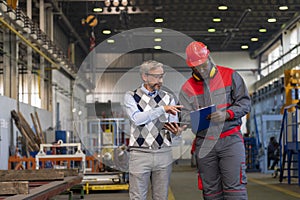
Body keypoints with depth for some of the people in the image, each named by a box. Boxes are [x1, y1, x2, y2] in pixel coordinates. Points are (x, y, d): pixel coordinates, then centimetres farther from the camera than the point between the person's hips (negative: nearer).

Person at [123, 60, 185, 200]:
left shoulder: (168, 98, 11)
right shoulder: (131, 97, 3)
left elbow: (174, 128, 8)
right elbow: (137, 119, -14)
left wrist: (176, 131, -16)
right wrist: (163, 109, -18)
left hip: (164, 153, 3)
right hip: (140, 154, -3)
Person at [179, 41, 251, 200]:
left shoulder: (230, 76, 5)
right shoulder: (187, 88, 8)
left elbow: (245, 102, 2)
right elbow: (185, 117, 0)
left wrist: (227, 114, -16)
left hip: (231, 140, -2)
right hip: (204, 143, 2)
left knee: (235, 187, -8)